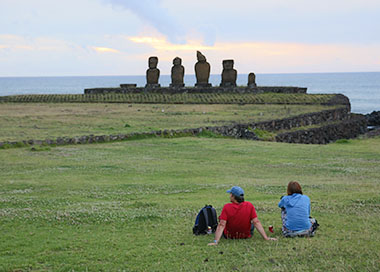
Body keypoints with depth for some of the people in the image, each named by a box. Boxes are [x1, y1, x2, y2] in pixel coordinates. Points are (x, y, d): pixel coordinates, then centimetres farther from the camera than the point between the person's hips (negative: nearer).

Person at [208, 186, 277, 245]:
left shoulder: (227, 207, -25)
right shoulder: (249, 206, -19)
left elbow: (221, 225, -30)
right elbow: (256, 223, -20)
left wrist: (216, 241, -32)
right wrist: (266, 238, -17)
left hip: (229, 236, -1)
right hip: (246, 236, 1)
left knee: (220, 218, 25)